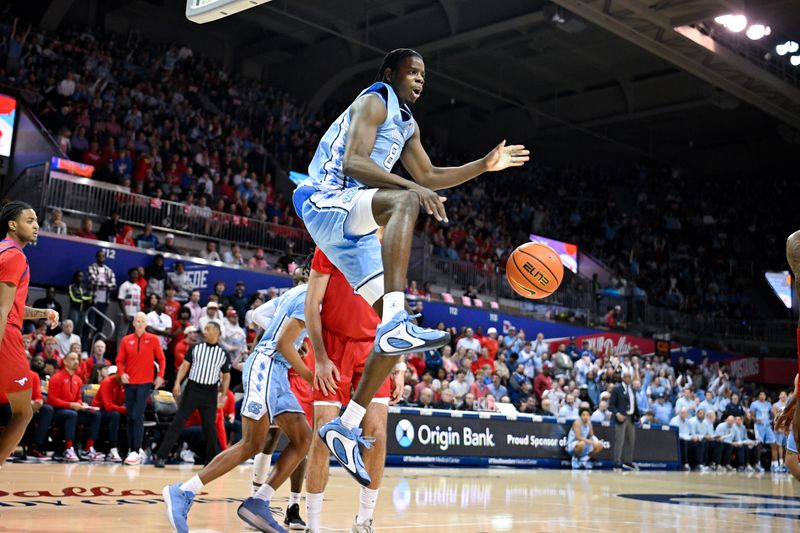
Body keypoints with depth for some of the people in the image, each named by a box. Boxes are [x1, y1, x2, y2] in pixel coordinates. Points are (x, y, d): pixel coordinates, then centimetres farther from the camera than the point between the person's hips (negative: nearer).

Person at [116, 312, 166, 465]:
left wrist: (160, 376, -4)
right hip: (129, 383, 3)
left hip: (145, 383, -3)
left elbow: (161, 359, 6)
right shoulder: (126, 340, 5)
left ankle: (135, 451, -9)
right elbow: (119, 360, 7)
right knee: (130, 417, 7)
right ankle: (132, 449, 17)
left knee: (137, 416, -11)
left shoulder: (153, 339, 1)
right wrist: (122, 373, -10)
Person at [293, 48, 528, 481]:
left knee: (395, 336, 0)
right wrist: (412, 187, -32)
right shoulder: (374, 101, -4)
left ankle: (347, 425, 6)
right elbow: (353, 161, -21)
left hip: (354, 229, 9)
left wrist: (485, 165, 23)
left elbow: (429, 176, 32)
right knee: (404, 201, -39)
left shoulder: (406, 123, 23)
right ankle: (396, 324, -52)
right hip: (325, 202, -9)